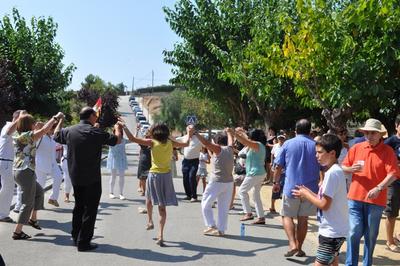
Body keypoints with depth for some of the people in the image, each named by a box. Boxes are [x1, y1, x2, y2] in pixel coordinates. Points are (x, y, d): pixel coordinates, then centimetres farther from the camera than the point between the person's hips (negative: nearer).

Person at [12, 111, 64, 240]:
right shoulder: (26, 135, -16)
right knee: (28, 203, -1)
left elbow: (41, 131, 23)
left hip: (19, 171, 10)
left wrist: (54, 122, 23)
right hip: (26, 172, -10)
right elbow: (44, 130, -24)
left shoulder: (19, 135, 11)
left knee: (39, 192, 28)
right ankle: (17, 232, 1)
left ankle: (33, 219, 34)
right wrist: (55, 117, -11)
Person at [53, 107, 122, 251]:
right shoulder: (95, 132, -15)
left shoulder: (69, 131, -1)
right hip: (92, 178, -6)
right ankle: (83, 242, 4)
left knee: (78, 206, 21)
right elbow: (117, 140, -7)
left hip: (75, 177, 6)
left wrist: (59, 121, 37)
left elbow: (56, 136, 19)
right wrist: (118, 128, 14)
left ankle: (76, 236, 30)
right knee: (90, 209, 2)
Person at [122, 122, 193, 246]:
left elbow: (132, 139, -11)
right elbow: (186, 144, 17)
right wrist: (189, 134, 33)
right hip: (167, 175, 2)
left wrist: (124, 126, -1)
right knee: (162, 206, 5)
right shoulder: (170, 143, 0)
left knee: (149, 199, 28)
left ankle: (150, 221, 36)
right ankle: (160, 235, 3)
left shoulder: (152, 142, -9)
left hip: (154, 175, -2)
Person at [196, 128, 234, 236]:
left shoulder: (218, 149, -9)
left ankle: (211, 226, 3)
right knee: (224, 207, 10)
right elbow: (231, 141, 30)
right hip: (229, 182, 6)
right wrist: (229, 132, 48)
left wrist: (195, 134, -18)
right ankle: (221, 230, 13)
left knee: (206, 203, 8)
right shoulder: (230, 149, 8)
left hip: (216, 182, -6)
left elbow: (206, 143, -23)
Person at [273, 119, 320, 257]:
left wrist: (276, 182, 13)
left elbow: (278, 166, 1)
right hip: (310, 188, 2)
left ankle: (293, 245, -7)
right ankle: (299, 249, 18)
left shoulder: (288, 144, -1)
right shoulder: (316, 145, 1)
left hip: (291, 187, -2)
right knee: (303, 219, 11)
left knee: (287, 216, 10)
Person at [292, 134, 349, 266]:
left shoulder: (332, 173, -20)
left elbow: (324, 205, -21)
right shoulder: (335, 171, 11)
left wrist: (306, 194, -7)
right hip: (334, 230, 10)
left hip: (331, 231, -10)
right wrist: (308, 192, 6)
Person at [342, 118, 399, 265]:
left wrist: (378, 188, -26)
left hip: (375, 200, -1)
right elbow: (343, 167, 11)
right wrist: (352, 169, -12)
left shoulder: (387, 151, -4)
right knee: (354, 232, -1)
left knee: (371, 235, 10)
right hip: (355, 197, 1)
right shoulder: (356, 148, 4)